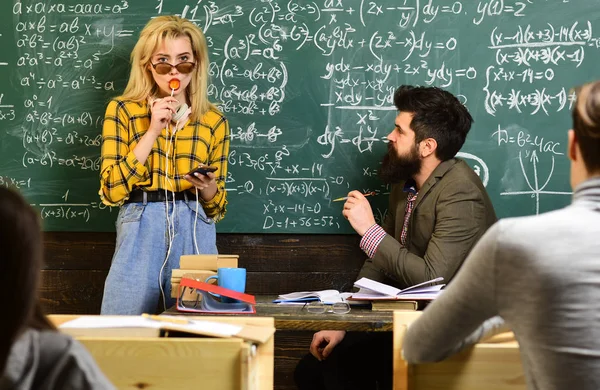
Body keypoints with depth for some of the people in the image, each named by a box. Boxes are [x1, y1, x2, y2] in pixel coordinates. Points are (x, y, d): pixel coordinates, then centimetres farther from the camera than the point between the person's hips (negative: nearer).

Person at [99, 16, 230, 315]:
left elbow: (216, 209, 12)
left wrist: (207, 187, -11)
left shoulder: (214, 121, 7)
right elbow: (111, 191, -8)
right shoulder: (122, 110, 2)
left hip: (195, 233, 2)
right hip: (140, 232, -2)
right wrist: (153, 130, -11)